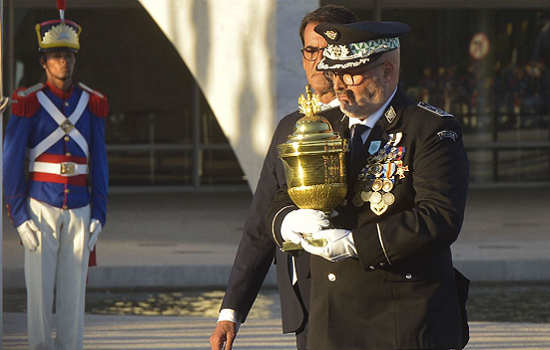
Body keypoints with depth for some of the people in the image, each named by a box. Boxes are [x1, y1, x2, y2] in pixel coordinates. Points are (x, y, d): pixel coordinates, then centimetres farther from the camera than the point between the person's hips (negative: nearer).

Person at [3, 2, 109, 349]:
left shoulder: (92, 104, 5)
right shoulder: (28, 103, -4)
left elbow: (99, 164, 9)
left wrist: (99, 216, 3)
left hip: (80, 210, 3)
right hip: (40, 210, -3)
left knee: (74, 291, 3)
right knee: (40, 289, -2)